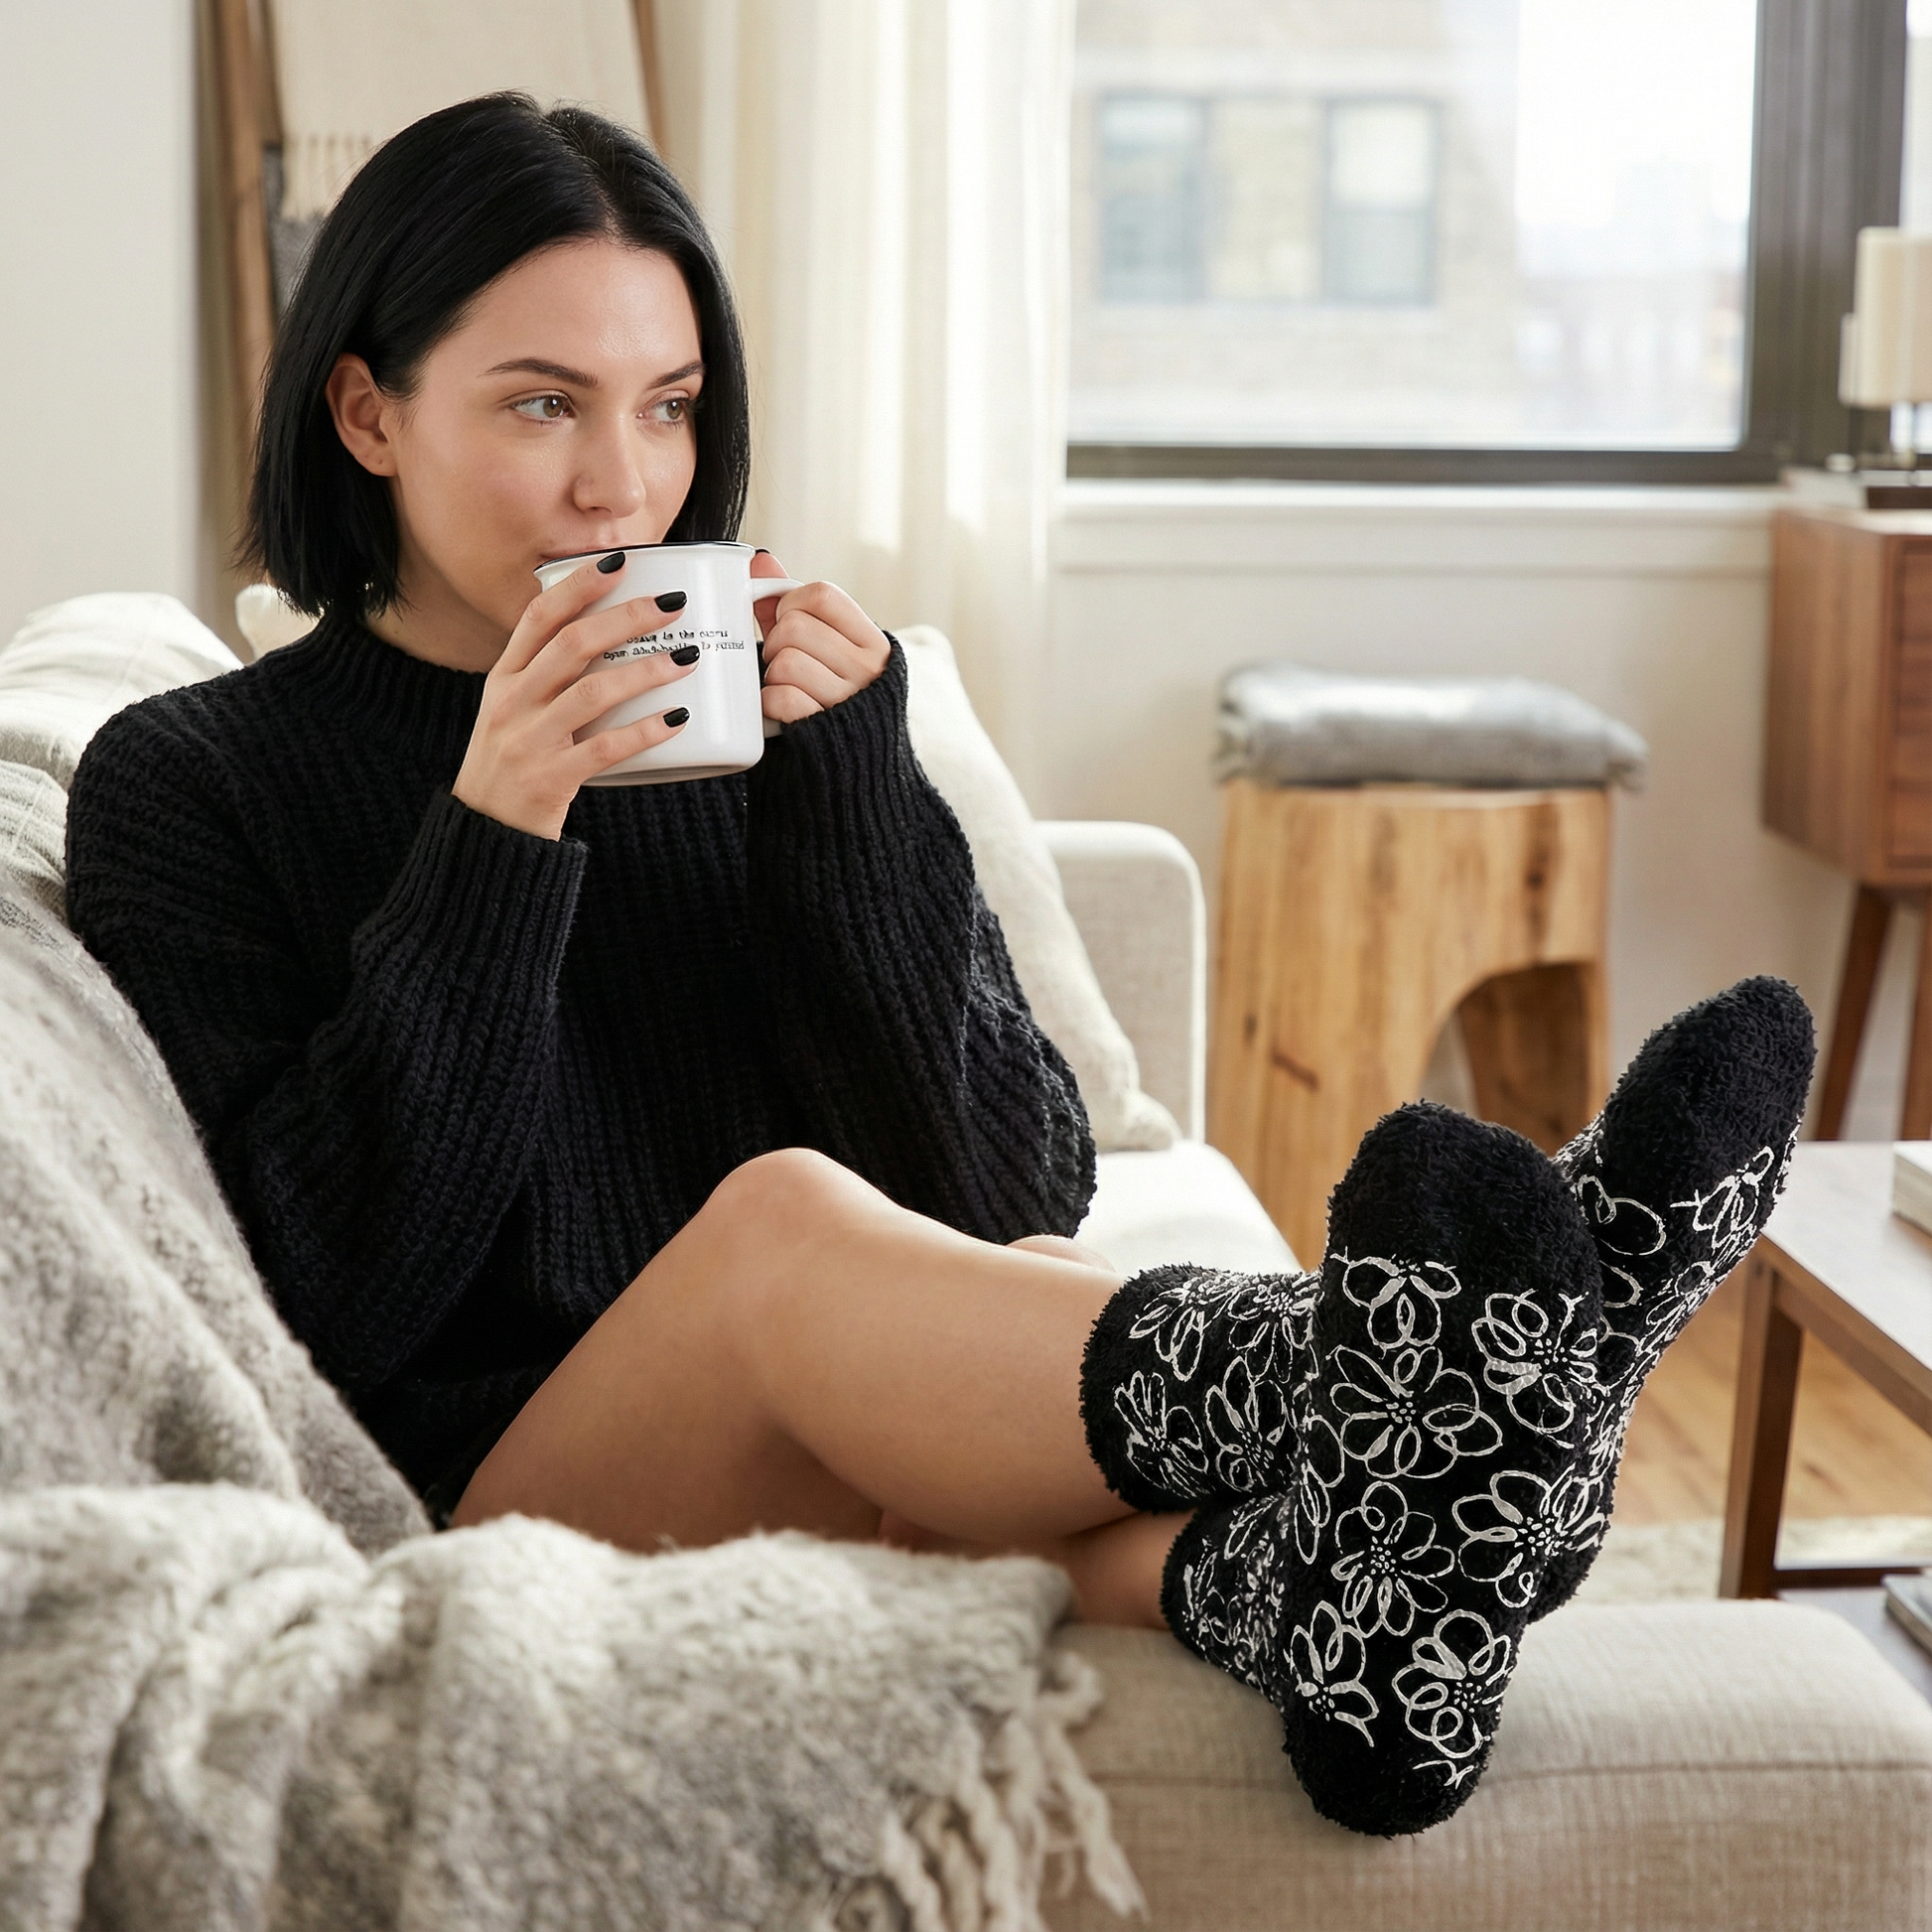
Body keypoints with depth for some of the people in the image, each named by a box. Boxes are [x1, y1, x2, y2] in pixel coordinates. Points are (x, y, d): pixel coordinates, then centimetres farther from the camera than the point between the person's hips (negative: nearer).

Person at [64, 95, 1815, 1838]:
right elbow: (313, 1293, -6)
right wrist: (491, 847, -14)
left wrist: (849, 804, -7)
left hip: (878, 1490, 3)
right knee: (782, 1215, -33)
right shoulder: (188, 785, 7)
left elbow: (1018, 1201, 4)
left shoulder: (760, 719, 15)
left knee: (1038, 1306, -30)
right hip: (495, 1502, -3)